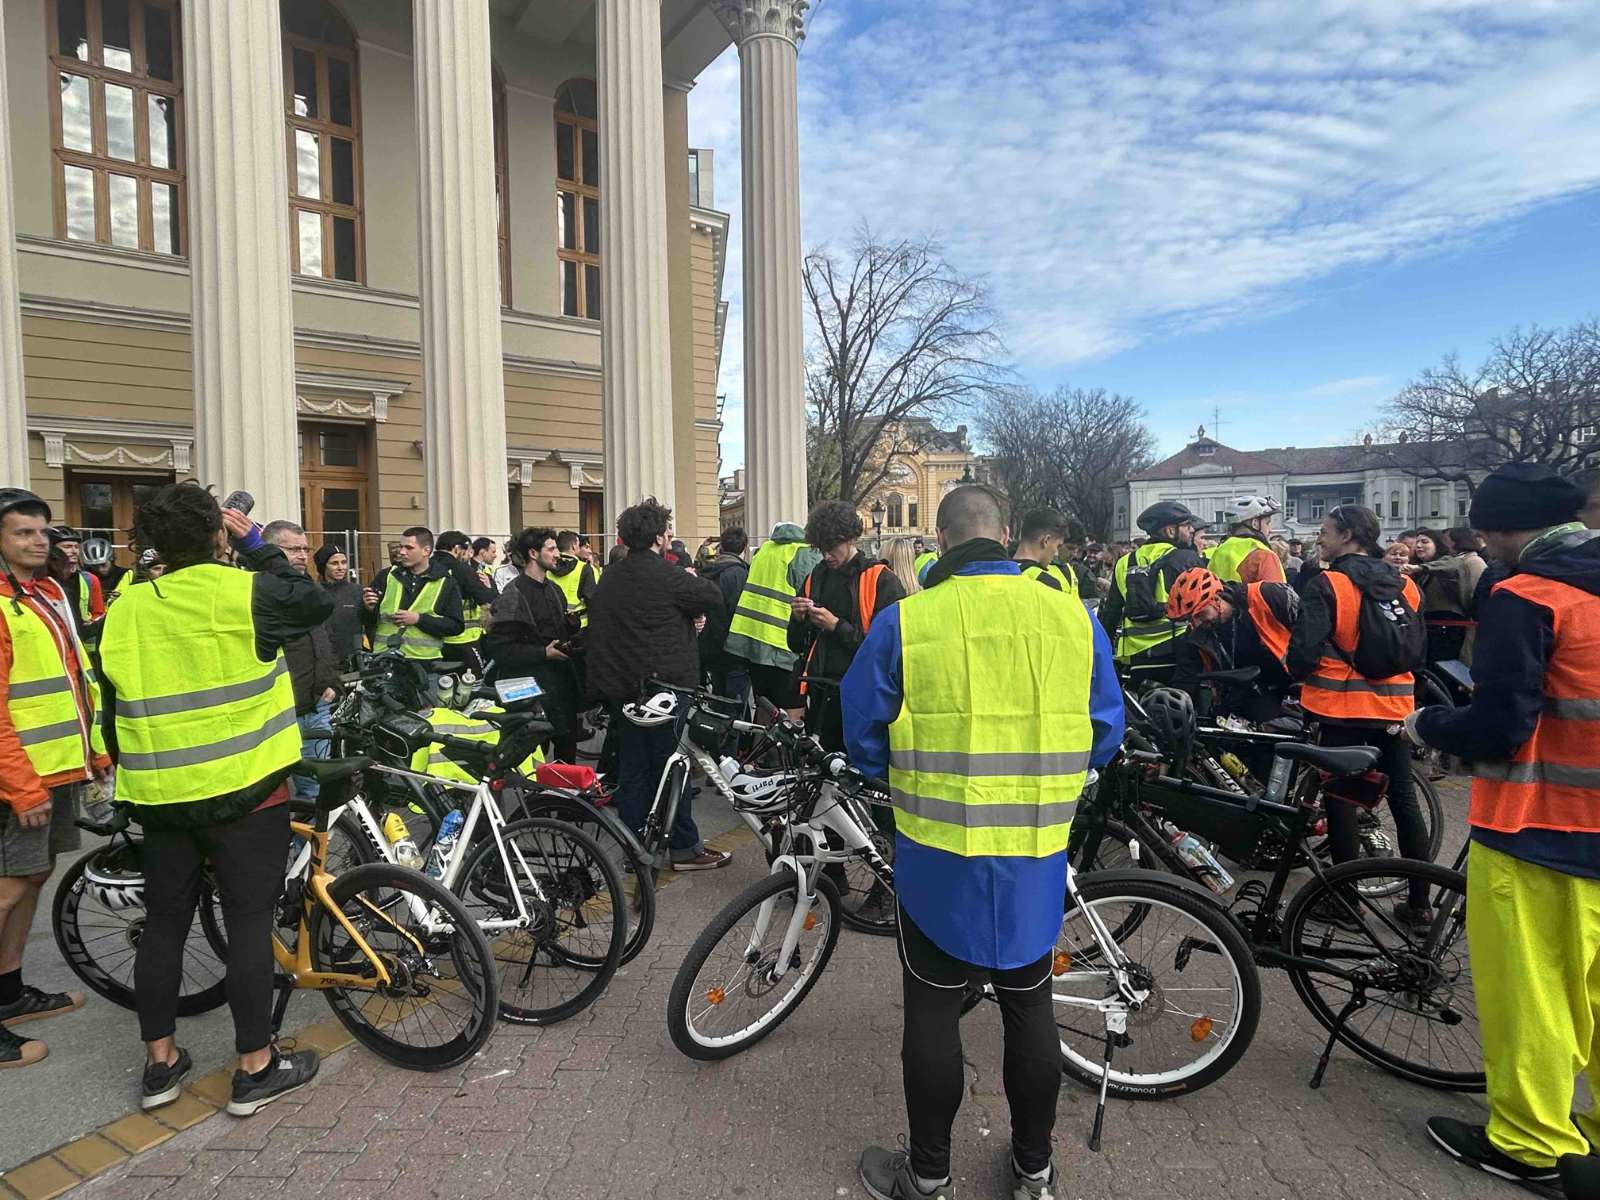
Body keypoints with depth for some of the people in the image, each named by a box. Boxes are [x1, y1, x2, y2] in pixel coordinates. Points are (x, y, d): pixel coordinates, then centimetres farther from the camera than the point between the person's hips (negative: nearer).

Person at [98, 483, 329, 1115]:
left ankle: (160, 1062, 27)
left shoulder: (124, 612, 2)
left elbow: (112, 711, 10)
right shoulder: (246, 593, -14)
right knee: (249, 922, 4)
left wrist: (131, 776, 22)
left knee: (164, 922, 16)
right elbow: (317, 603, 5)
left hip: (160, 796, 5)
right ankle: (256, 1066, 13)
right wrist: (258, 545, 7)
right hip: (245, 791, -4)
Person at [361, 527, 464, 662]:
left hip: (425, 662, -2)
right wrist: (368, 609, -9)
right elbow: (366, 621, 14)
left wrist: (419, 619, -12)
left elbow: (456, 626, -2)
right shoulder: (386, 576, 11)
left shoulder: (445, 582, 4)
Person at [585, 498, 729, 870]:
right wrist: (693, 578, 12)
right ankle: (685, 847, 10)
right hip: (663, 685, -7)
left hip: (621, 686, 8)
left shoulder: (610, 576, 9)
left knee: (632, 768, 12)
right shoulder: (665, 574, -16)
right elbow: (714, 597, -11)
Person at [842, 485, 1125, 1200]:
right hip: (1037, 860, 3)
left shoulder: (904, 622, -13)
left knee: (933, 1011, 14)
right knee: (1030, 1008, 19)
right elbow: (1104, 736, 5)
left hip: (937, 854, -2)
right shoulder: (1074, 618, -5)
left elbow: (864, 743, -3)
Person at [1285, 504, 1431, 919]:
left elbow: (1304, 650, -18)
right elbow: (1418, 649, 13)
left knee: (1341, 799, 5)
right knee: (1404, 799, 12)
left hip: (1343, 707, -5)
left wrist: (1297, 672, 2)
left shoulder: (1327, 585, -13)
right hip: (1395, 706, 6)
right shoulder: (1405, 585, 6)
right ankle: (1419, 901, 19)